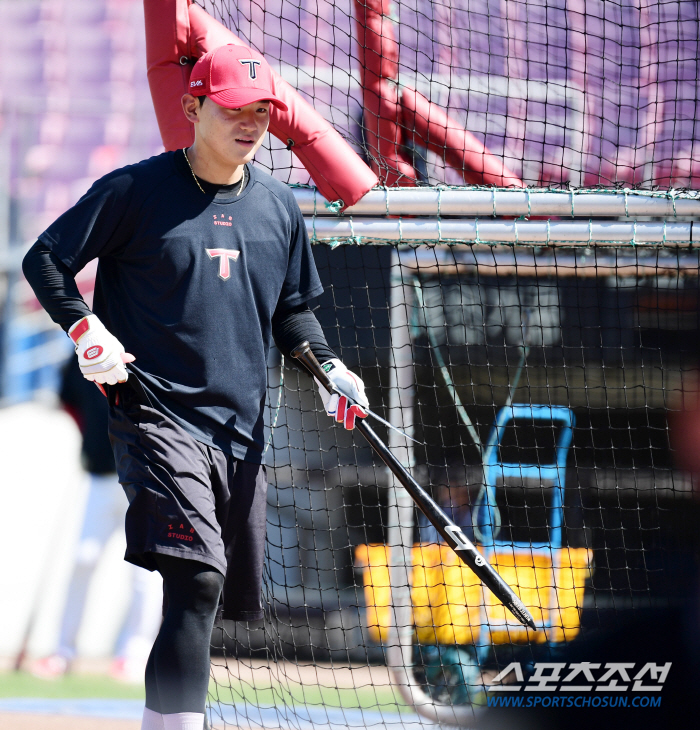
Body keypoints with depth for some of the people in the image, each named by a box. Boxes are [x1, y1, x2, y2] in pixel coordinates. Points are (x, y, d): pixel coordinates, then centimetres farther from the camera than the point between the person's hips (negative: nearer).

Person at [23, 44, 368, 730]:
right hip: (157, 413, -6)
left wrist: (329, 368, 5)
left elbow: (291, 310, 23)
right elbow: (44, 261, 1)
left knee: (229, 595, 9)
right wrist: (86, 329, -13)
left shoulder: (278, 206, 12)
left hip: (241, 429, 6)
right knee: (197, 582, -24)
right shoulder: (136, 190, -4)